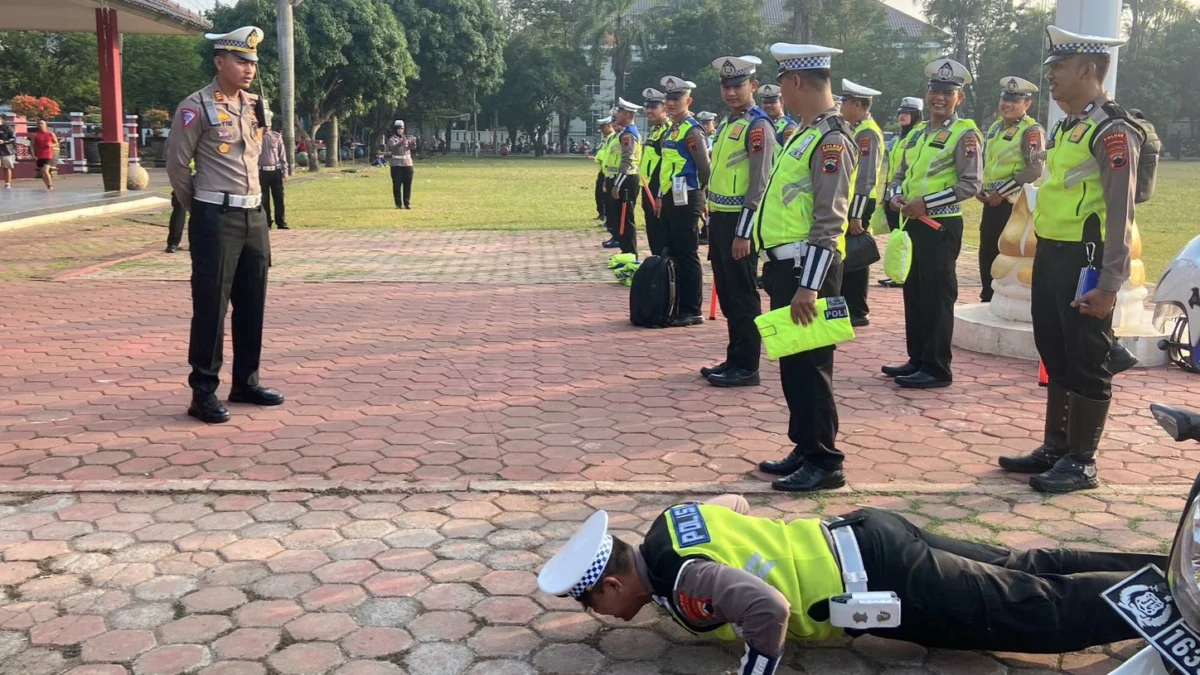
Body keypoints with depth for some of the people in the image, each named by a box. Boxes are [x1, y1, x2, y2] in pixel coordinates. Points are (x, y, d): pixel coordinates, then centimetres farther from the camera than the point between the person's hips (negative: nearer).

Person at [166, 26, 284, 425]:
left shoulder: (256, 106, 10)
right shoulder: (196, 108, -10)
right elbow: (176, 165, -6)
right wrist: (200, 209, 4)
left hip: (254, 215, 7)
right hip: (216, 219, -7)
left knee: (251, 304, 12)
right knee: (210, 307, -2)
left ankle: (245, 383, 24)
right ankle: (203, 393, 6)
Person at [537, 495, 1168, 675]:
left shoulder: (679, 582, -22)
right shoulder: (669, 523, 5)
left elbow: (767, 610, -38)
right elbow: (734, 500, 24)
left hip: (879, 582, -9)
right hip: (864, 537, 9)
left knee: (1046, 613, 3)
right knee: (1023, 572, 17)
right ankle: (1169, 575, 25)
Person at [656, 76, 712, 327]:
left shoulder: (692, 130, -12)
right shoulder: (672, 129, 16)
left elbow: (705, 168, -16)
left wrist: (696, 192, -3)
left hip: (685, 201, -9)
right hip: (670, 200, 9)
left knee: (687, 255, -5)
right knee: (673, 254, 12)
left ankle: (692, 311, 1)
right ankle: (678, 305, 20)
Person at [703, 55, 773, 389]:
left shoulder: (758, 126, -11)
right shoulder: (727, 123, 16)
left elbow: (760, 184, -16)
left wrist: (743, 233, -19)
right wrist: (713, 219, 17)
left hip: (739, 221, -9)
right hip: (720, 219, 9)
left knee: (743, 296, -2)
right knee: (727, 294, 14)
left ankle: (746, 367, 6)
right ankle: (734, 359, 24)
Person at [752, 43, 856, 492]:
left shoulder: (831, 140, -14)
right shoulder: (805, 134, 16)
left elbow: (829, 222, -20)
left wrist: (808, 285, -24)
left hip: (807, 268, -10)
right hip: (787, 265, 10)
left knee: (809, 366, -3)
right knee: (792, 363, 15)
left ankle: (825, 463, 6)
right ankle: (804, 449, 25)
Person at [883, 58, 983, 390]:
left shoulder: (965, 133, -8)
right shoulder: (917, 133, 14)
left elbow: (970, 185, -15)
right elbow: (901, 173, 18)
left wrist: (925, 203, -19)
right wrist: (897, 195, -4)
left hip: (941, 226, -8)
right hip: (913, 224, 8)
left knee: (937, 296, -3)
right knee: (913, 293, 12)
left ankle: (936, 368, 3)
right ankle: (917, 359, 23)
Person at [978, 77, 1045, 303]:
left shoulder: (1032, 131, -11)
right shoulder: (994, 127, 14)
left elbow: (1035, 170, -20)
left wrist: (1001, 192, -19)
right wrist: (980, 188, 8)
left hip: (1014, 205, -8)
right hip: (991, 203, 8)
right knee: (986, 254, 12)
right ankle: (987, 299, 23)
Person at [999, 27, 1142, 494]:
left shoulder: (1112, 129, -14)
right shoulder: (1066, 126, 15)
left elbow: (1121, 211, -19)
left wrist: (1110, 283, -22)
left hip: (1084, 260, -10)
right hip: (1052, 255, 10)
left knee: (1086, 362, 0)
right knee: (1055, 355, 16)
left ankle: (1082, 463, 10)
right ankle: (1055, 449, 27)